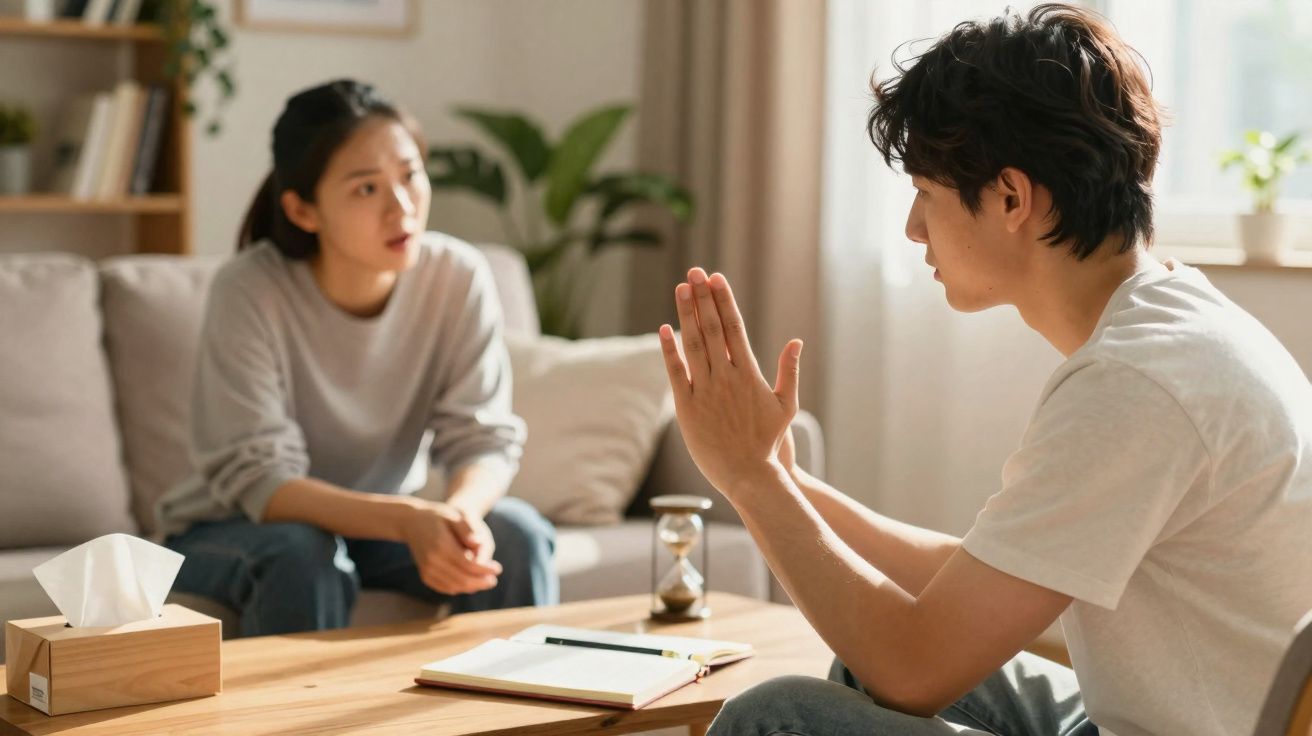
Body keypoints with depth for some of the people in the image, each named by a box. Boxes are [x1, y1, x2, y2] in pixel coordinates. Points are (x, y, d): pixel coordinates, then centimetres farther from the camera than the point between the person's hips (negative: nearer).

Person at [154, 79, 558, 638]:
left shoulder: (458, 278, -15)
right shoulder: (249, 292, -24)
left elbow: (484, 438, -13)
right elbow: (256, 480, -26)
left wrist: (461, 511, -37)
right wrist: (409, 520, -42)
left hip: (372, 523, 3)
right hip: (228, 532, -3)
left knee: (516, 533, -21)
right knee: (302, 552, -34)